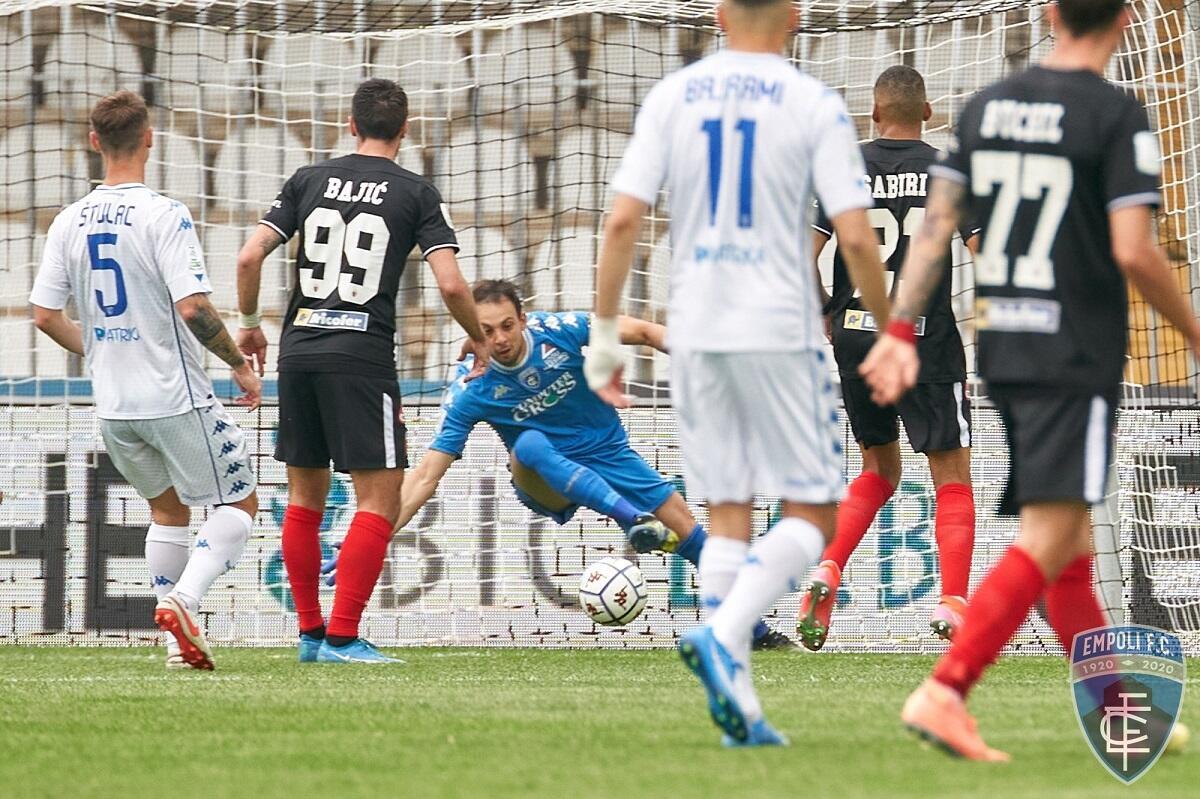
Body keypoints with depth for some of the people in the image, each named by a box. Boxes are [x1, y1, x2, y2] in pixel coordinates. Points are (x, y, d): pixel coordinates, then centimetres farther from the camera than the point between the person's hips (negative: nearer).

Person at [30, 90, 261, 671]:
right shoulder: (163, 215, -15)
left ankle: (181, 641, 15)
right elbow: (192, 306, -22)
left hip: (112, 405, 6)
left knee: (167, 508, 22)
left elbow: (44, 315, 5)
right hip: (176, 398, -6)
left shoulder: (70, 222, 3)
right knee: (239, 503, 7)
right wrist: (239, 362, -7)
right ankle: (183, 600, -15)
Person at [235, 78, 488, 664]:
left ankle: (310, 633, 18)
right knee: (380, 499, -1)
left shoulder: (309, 180, 10)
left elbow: (249, 258, 4)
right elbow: (451, 285, -7)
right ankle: (342, 637, -10)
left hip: (298, 347, 4)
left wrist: (249, 324, 20)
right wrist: (479, 342, 10)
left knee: (305, 496, 15)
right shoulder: (416, 193, 1)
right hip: (362, 355, -4)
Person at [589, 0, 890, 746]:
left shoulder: (672, 96, 4)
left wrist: (605, 334, 6)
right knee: (812, 511, 5)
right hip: (781, 331, -4)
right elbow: (856, 237, -11)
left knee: (727, 512, 9)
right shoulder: (814, 105, -5)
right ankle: (724, 632, -19)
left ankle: (739, 705, 4)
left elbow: (624, 220, -1)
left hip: (696, 333, 4)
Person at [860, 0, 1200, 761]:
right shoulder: (1117, 115, -10)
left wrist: (901, 330, 9)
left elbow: (936, 225, 7)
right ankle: (944, 693, -21)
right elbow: (1133, 251, -17)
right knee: (1048, 542, -9)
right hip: (1078, 357, -7)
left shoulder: (987, 105, 8)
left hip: (1002, 351, 7)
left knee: (1071, 548, 14)